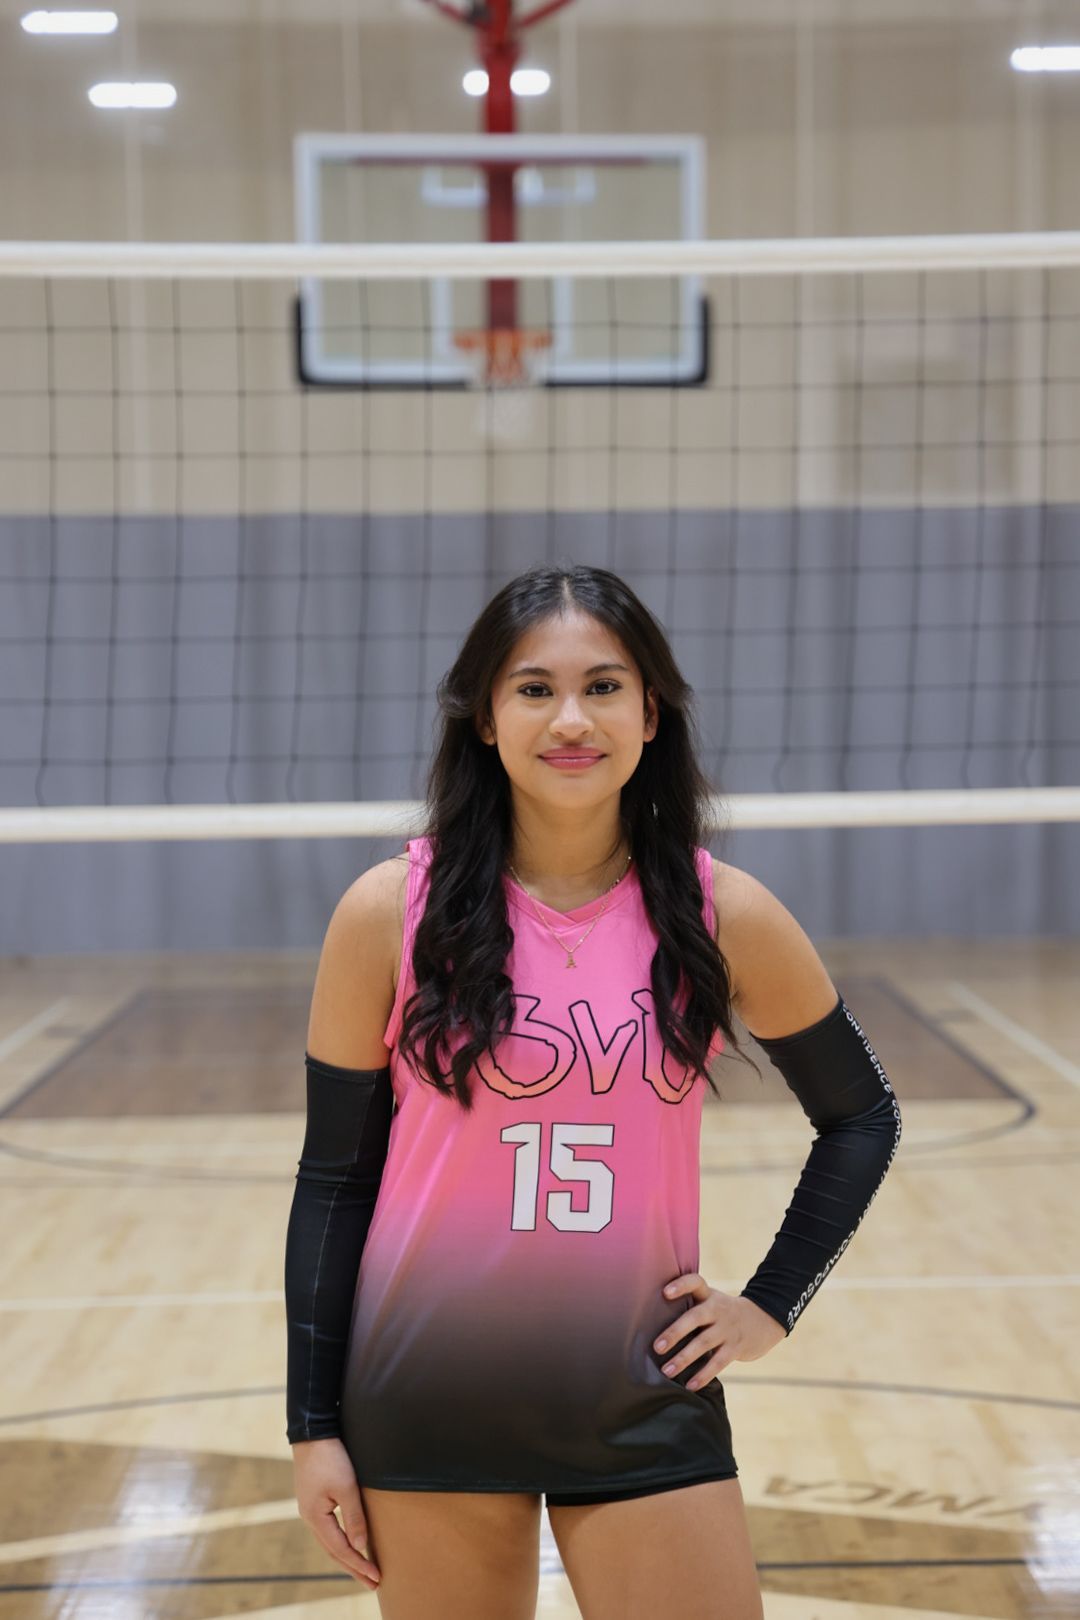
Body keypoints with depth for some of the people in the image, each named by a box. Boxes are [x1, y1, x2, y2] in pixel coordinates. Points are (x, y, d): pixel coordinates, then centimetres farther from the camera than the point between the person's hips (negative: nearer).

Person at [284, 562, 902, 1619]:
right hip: (426, 1405, 0)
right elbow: (334, 1178, -1)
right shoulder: (390, 914, -7)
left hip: (645, 1408, 1)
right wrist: (314, 1425, -1)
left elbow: (861, 1117, 10)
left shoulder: (726, 918, -5)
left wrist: (773, 1304, 2)